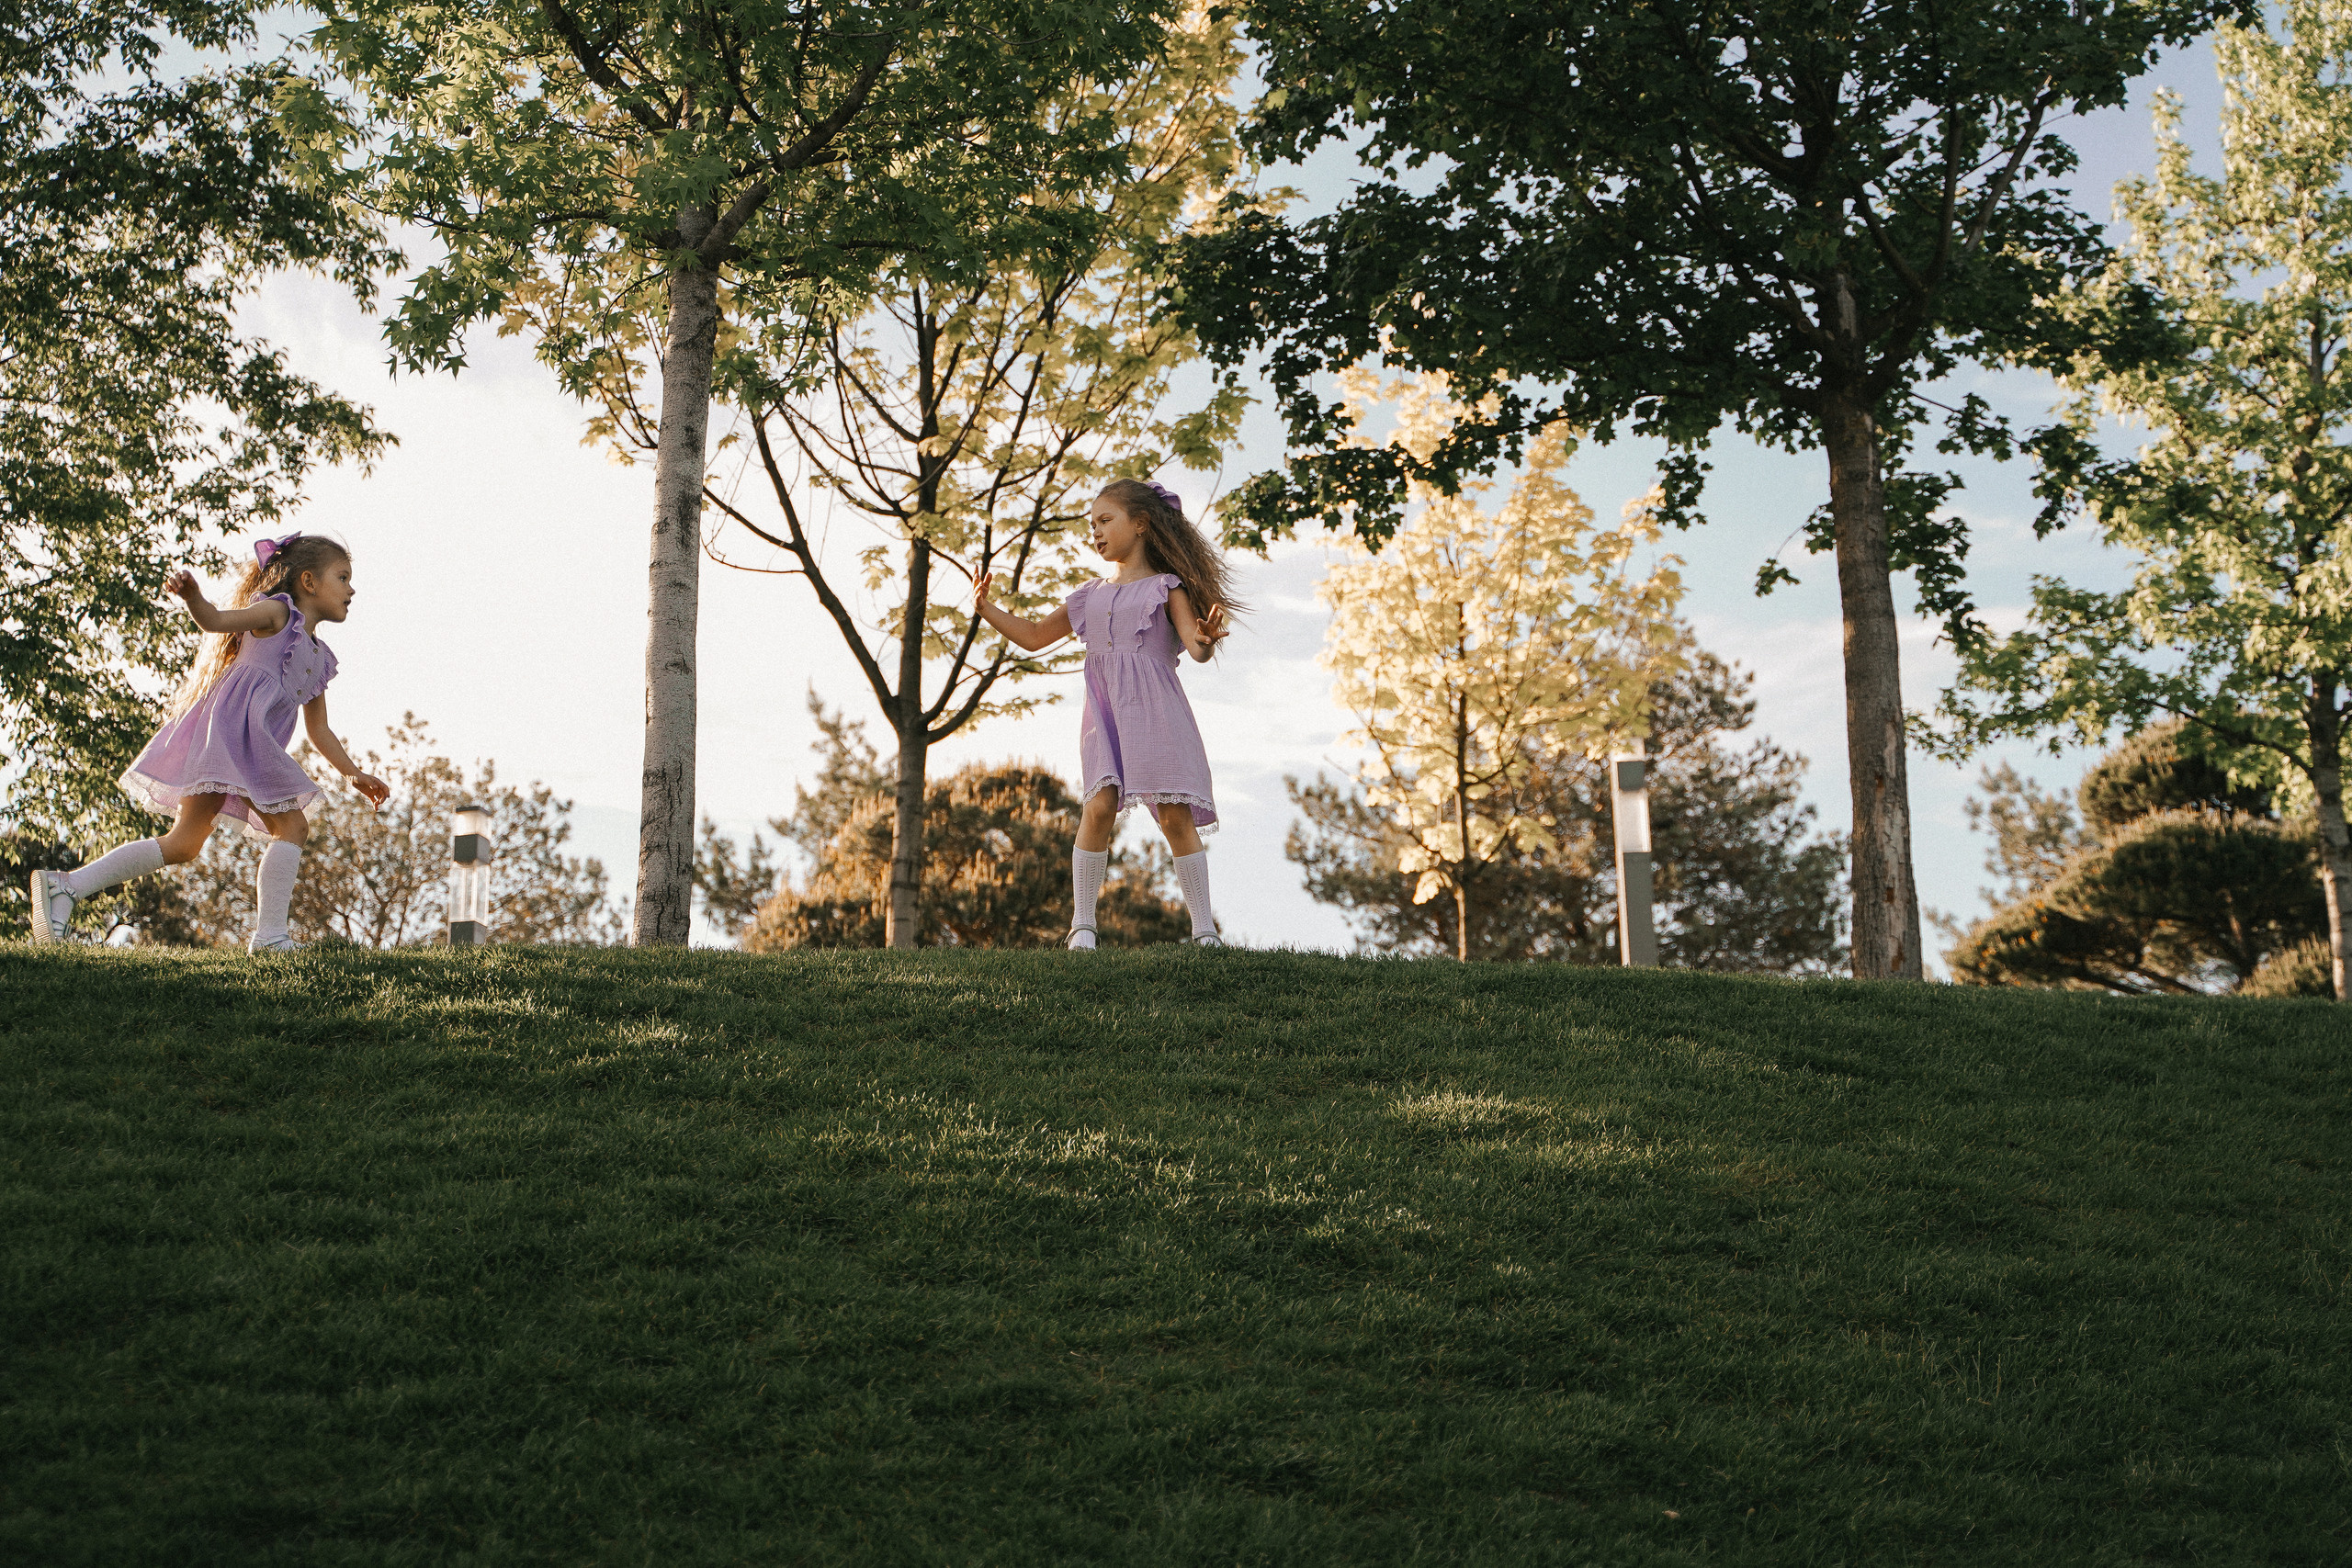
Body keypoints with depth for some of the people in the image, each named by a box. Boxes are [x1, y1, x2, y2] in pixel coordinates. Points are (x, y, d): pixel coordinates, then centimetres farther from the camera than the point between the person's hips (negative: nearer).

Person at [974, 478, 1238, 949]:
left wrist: (1208, 639, -32)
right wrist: (986, 609, 19)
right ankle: (1082, 923, -9)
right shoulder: (1090, 596, 19)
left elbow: (1196, 647, -9)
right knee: (1098, 807, -15)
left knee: (1176, 815, -8)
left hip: (1156, 714, -3)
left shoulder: (1166, 587, 5)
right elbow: (1033, 636, 28)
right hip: (1105, 718, 3)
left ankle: (1204, 930, -4)